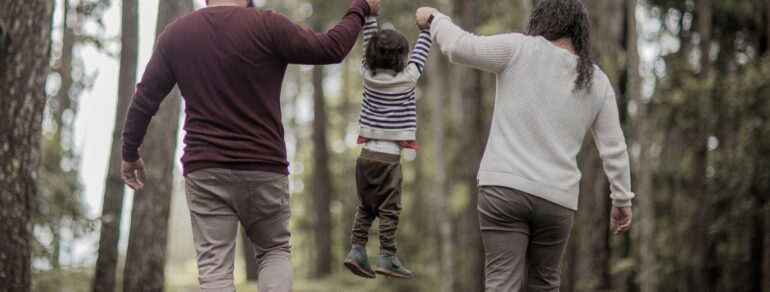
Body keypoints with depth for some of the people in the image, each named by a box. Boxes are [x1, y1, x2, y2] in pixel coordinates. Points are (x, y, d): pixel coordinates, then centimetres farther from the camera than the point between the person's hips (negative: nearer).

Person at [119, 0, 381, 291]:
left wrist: (130, 153, 22)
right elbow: (331, 48, -4)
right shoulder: (267, 25, -7)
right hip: (264, 168, -1)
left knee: (214, 267, 0)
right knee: (276, 251, 17)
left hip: (204, 170, 2)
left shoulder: (174, 34, 4)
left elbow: (144, 99, 9)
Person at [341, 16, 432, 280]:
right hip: (389, 156, -5)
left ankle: (356, 250, 5)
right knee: (389, 209, -1)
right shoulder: (407, 78, -8)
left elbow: (369, 43, 14)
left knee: (365, 207, 12)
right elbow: (421, 52, 4)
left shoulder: (368, 74, 2)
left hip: (367, 152, 5)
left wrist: (369, 14, 21)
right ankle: (386, 257, -4)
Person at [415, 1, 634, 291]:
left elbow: (459, 47, -2)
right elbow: (614, 148, 14)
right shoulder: (598, 82, 11)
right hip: (557, 197, 3)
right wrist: (622, 198, 23)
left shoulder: (520, 49, 0)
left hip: (504, 186, -3)